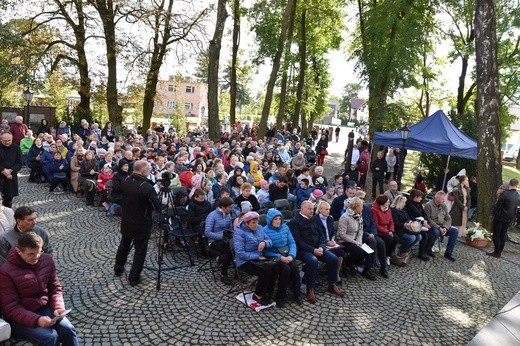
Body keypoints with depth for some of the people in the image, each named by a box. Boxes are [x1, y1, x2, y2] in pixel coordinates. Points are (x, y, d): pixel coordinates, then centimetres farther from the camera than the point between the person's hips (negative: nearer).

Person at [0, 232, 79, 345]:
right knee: (50, 337, -27)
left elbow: (55, 288, 5)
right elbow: (11, 308, -16)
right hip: (19, 317, -4)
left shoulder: (47, 260, -3)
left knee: (68, 330, -21)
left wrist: (58, 307, -14)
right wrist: (36, 320, -29)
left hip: (45, 308, 4)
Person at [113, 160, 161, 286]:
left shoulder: (125, 181, -6)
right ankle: (134, 278, 17)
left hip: (126, 222, 7)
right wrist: (154, 195, -4)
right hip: (141, 226, -7)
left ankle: (118, 269, 43)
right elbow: (157, 206, -21)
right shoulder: (147, 187, -27)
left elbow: (115, 189, 16)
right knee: (140, 251, 8)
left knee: (124, 245, 26)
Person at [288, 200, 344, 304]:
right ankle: (310, 290, -20)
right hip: (302, 250, -7)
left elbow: (321, 235, 15)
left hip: (317, 248, 7)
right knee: (313, 260, -35)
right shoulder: (294, 222, -5)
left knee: (334, 258, -12)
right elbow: (297, 241, -14)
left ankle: (332, 285, 7)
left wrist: (321, 247, -5)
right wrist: (313, 250, -20)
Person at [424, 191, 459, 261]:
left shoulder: (444, 206, 9)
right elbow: (428, 219, -17)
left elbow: (448, 218, 7)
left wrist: (445, 228, -12)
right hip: (432, 226, -6)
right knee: (436, 232, -37)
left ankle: (448, 252, -7)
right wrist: (438, 227, -23)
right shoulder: (428, 205, -11)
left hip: (443, 227, 7)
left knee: (455, 231, -13)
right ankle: (428, 249, -11)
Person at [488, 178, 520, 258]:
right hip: (510, 218, 6)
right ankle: (500, 251, 23)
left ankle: (497, 252, 8)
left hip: (500, 218, -6)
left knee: (496, 234, 5)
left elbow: (497, 206, -16)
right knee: (503, 234, 16)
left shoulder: (504, 194, -22)